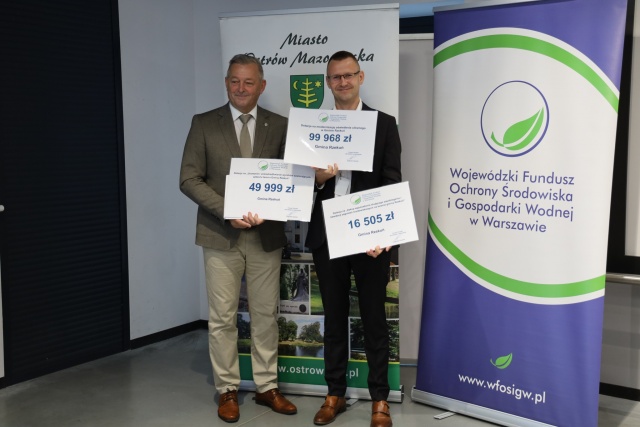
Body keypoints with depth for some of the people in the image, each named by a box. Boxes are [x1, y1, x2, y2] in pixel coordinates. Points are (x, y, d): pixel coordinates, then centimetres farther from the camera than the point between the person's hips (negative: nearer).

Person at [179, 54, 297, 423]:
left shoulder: (280, 125, 4)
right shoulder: (204, 124, 0)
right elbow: (189, 179, -5)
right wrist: (228, 210, -16)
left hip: (267, 235, 2)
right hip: (221, 235, -1)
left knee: (266, 315, 9)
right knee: (223, 318, 5)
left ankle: (267, 387, 23)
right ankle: (228, 390, 19)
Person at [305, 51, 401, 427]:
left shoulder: (384, 123, 1)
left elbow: (392, 182, -5)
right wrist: (318, 178, -15)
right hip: (326, 236, 3)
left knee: (374, 319, 7)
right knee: (334, 318, 13)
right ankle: (335, 394, 26)